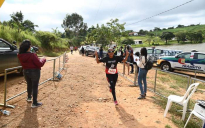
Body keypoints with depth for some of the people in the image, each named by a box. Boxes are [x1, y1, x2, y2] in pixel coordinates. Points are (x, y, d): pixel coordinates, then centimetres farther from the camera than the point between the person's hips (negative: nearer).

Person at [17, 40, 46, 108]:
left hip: (26, 72, 6)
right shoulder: (32, 55, -27)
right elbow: (40, 64, -22)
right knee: (35, 87, 6)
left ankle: (29, 97, 47)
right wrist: (43, 59, -3)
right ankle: (34, 103, 14)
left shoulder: (20, 56, -8)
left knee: (29, 85, 26)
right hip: (34, 72, -6)